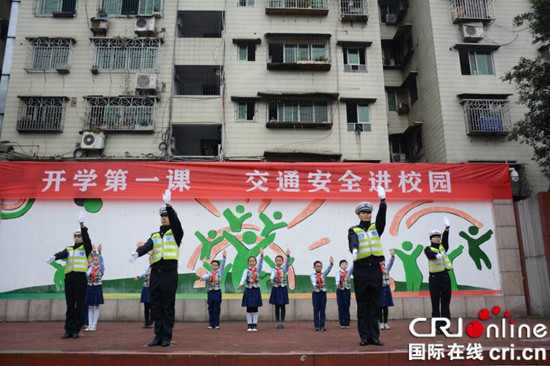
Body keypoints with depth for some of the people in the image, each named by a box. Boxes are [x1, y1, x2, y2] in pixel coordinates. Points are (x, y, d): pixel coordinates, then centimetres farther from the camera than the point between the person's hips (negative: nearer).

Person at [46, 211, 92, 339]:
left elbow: (87, 239, -11)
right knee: (70, 306, 6)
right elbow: (62, 254, -4)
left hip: (80, 278, -3)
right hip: (69, 278, 3)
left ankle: (76, 330, 4)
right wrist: (54, 257, -29)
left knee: (79, 306, -1)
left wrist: (82, 225, -23)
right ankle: (68, 330, 9)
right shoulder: (68, 249, 17)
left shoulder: (85, 248, 8)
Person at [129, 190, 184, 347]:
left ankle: (167, 337, 7)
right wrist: (137, 253, -25)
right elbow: (146, 246, -2)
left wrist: (168, 205, -27)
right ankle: (158, 336, 17)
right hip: (155, 274, 5)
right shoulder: (154, 236, 16)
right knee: (156, 307, 8)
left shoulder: (175, 233, 5)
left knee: (168, 307, 0)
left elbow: (175, 221, -15)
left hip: (169, 274, -4)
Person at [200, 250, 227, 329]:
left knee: (217, 309, 2)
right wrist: (203, 278, -41)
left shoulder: (220, 272, 5)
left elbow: (223, 265, -8)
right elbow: (206, 276, -17)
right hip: (210, 292, 1)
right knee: (211, 309, 6)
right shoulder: (209, 273, 5)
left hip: (217, 292, -1)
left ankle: (216, 324, 9)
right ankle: (211, 324, 12)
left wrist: (223, 257, -23)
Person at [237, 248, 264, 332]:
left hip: (256, 290, 1)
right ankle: (249, 325, 11)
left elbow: (260, 262, -14)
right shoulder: (246, 270, -2)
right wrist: (241, 284, -41)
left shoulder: (258, 269, 3)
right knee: (249, 309, 4)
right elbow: (244, 277, -20)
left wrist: (261, 255, -33)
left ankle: (255, 325, 10)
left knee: (255, 309, 5)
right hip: (248, 290, -1)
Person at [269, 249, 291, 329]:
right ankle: (278, 322, 11)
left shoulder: (284, 269, 4)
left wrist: (288, 256, -35)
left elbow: (287, 264, -17)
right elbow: (272, 274, -21)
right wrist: (271, 278, -46)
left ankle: (282, 321, 11)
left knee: (283, 306, 4)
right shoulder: (273, 270, 2)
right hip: (276, 288, 0)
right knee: (277, 306, 4)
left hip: (283, 289, 0)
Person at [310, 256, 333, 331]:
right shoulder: (312, 275, 0)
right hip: (316, 293, -2)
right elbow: (313, 280, -22)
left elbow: (328, 269, -13)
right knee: (316, 310, -1)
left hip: (323, 293, 2)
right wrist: (314, 284, -46)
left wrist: (331, 263, -34)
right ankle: (317, 326, 3)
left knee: (322, 310, 4)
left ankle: (322, 325, 8)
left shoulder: (324, 274, 6)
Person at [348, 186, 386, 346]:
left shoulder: (376, 227, 12)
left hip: (375, 268, 2)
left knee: (374, 304, 6)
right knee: (362, 305, 3)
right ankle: (364, 336, 9)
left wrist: (382, 201, -24)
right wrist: (354, 249, -39)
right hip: (361, 269, -2)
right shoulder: (353, 230, 6)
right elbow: (353, 242, -15)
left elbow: (381, 217, -8)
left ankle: (374, 336, 11)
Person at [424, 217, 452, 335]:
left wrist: (447, 228, -24)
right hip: (434, 278, -3)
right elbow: (430, 254, -21)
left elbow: (445, 238, -7)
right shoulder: (428, 249, 1)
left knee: (445, 304, 5)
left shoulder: (443, 246, 12)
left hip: (445, 277, 3)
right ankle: (438, 327, 6)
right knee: (435, 304, 2)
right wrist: (437, 255, -44)